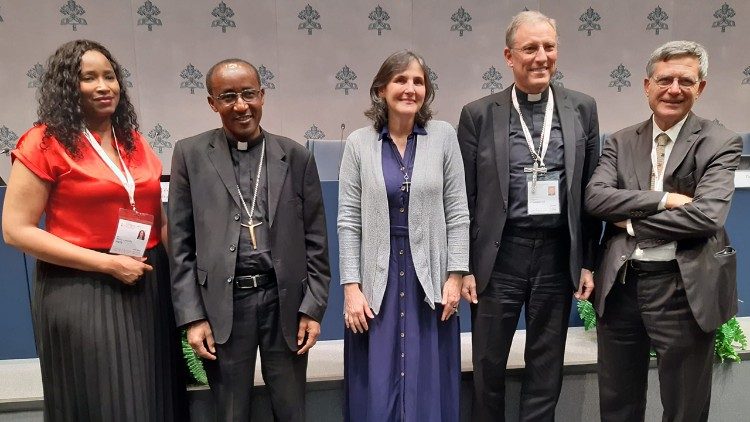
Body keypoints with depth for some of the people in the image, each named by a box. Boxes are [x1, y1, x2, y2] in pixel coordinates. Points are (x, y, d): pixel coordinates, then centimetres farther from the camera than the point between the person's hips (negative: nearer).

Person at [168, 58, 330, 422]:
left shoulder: (296, 157, 3)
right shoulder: (190, 155, 2)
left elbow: (315, 240, 4)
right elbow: (181, 244, 0)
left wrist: (313, 307, 0)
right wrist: (192, 316, -4)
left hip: (285, 301, 1)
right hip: (221, 306, 0)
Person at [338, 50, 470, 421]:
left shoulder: (444, 136, 0)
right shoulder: (359, 143, -1)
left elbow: (457, 213, 1)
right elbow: (348, 221, -2)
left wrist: (455, 275, -3)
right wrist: (351, 286, -7)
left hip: (429, 276, 1)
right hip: (377, 277, 0)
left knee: (428, 383, 11)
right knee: (377, 387, 9)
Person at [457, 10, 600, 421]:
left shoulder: (582, 108, 5)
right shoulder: (478, 113, -1)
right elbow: (465, 197, -1)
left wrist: (588, 261, 4)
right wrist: (464, 266, -3)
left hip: (559, 254, 2)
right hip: (499, 254, -1)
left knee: (546, 369, 14)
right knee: (488, 365, 11)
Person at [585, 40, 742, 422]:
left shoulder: (720, 143, -4)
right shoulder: (620, 142, 6)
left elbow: (707, 215, -17)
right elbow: (594, 197, -9)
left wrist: (632, 221, -11)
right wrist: (663, 198, -17)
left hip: (683, 288, -3)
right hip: (620, 283, 3)